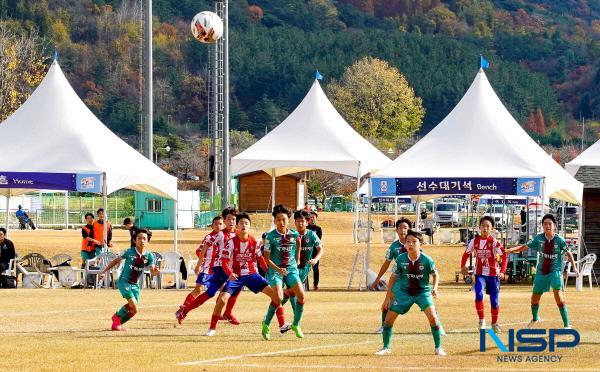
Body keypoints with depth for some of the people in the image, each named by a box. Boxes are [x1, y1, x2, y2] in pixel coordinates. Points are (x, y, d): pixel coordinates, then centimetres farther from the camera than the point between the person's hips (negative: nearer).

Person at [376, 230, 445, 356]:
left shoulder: (426, 260, -17)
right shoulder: (401, 259, -11)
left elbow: (435, 275, 1)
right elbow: (394, 277, 2)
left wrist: (435, 288, -17)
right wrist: (387, 297, 4)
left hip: (423, 292, -2)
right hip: (404, 292, 2)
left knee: (433, 316, -22)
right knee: (389, 318, -1)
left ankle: (438, 348, -6)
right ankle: (386, 347, 19)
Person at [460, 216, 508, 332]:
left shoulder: (494, 242, -10)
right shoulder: (474, 241, 0)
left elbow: (504, 257, -13)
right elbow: (466, 254, 14)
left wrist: (502, 271, -23)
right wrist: (463, 266, 4)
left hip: (493, 275, -1)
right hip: (480, 274, 1)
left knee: (494, 300, 5)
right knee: (479, 294, -22)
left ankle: (494, 323, 27)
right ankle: (481, 320, -7)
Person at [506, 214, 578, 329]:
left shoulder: (559, 240, -9)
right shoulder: (538, 238, -3)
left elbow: (568, 253, 2)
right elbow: (524, 247, 1)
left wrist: (574, 267, -6)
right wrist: (511, 249, -12)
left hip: (555, 270, -4)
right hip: (541, 271, 4)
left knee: (558, 294, -23)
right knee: (535, 297, 15)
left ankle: (567, 324, -18)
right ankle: (535, 318, 46)